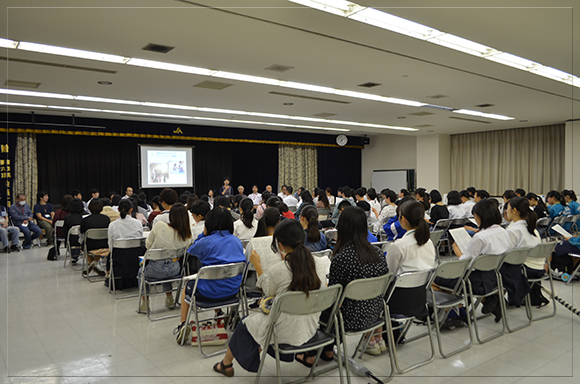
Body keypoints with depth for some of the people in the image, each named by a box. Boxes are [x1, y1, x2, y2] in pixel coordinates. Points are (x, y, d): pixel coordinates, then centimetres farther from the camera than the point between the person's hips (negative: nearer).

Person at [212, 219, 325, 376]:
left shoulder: (277, 270, -24)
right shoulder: (319, 265, -10)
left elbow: (269, 292, -2)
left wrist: (257, 266, 8)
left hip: (285, 333, -5)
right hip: (310, 329, 6)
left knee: (245, 324, 22)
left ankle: (226, 364, 44)